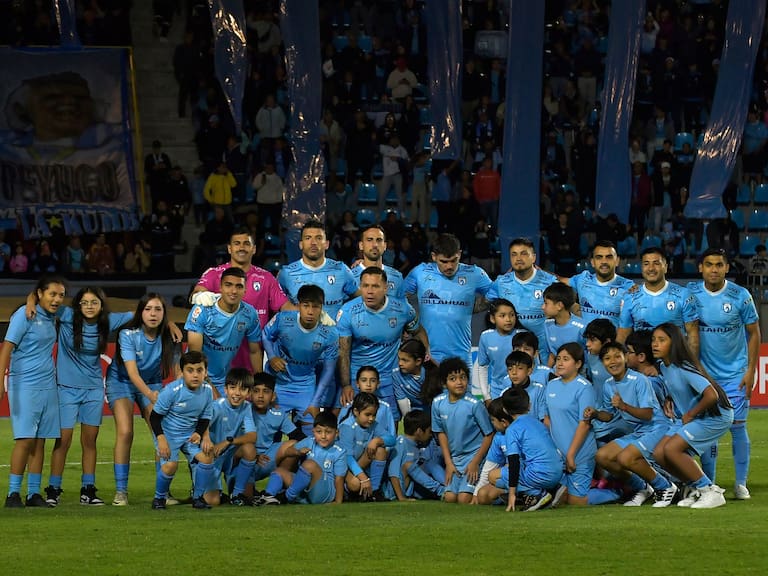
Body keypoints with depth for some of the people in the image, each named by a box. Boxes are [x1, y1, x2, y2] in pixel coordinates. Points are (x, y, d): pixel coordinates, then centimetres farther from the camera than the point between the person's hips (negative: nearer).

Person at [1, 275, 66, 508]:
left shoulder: (52, 318, 11)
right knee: (25, 440, -10)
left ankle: (34, 493, 9)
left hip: (48, 386, 7)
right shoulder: (24, 315, -9)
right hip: (24, 385, -7)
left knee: (39, 441, 5)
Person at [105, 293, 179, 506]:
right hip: (122, 382, -3)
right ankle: (120, 491, -11)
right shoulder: (128, 335, -25)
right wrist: (151, 395, -47)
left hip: (152, 383, 3)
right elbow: (132, 372, -32)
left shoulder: (169, 338, -17)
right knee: (125, 432, -19)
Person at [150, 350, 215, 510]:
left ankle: (198, 497, 5)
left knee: (206, 457, -15)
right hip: (167, 432, -4)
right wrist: (161, 439, -24)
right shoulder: (172, 390, -23)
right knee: (170, 464, -23)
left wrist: (198, 433, -14)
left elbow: (205, 418, 6)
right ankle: (159, 498, 3)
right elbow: (155, 416, -14)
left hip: (190, 434, 4)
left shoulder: (207, 390, -9)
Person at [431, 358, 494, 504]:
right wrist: (448, 462, 2)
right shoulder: (438, 403, -5)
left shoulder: (474, 405, -18)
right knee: (450, 498, -5)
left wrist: (475, 462, -12)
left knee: (464, 499, -15)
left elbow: (489, 434, -11)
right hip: (454, 457, 5)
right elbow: (441, 433, 7)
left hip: (474, 454, -5)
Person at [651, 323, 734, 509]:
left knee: (671, 449, -22)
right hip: (690, 417, 9)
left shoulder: (683, 368, -24)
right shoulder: (662, 367, 2)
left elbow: (711, 396, -33)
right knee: (659, 453, -3)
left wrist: (690, 415, -19)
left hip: (716, 416, -9)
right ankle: (697, 488, 11)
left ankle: (711, 491, -10)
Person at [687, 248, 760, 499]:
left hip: (735, 374, -1)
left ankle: (741, 483, 7)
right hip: (703, 373, 1)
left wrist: (750, 370, -6)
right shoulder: (691, 293, -4)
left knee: (737, 426, -3)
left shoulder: (740, 296, -8)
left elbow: (754, 333, -1)